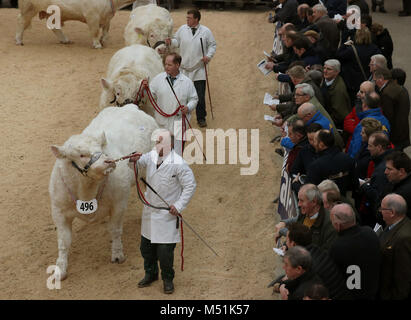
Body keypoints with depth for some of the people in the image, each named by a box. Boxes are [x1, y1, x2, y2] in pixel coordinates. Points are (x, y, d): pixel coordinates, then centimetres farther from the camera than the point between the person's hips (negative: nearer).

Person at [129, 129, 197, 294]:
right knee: (146, 246, 17)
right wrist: (134, 161, -12)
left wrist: (179, 206, -16)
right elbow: (138, 164, 13)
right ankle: (150, 274, 38)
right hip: (149, 211, 6)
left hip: (167, 214, -6)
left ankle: (168, 279, 19)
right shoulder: (151, 156, 0)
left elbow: (190, 186, -12)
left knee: (165, 251, -4)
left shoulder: (178, 164, -17)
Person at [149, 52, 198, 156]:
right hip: (162, 122, 2)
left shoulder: (187, 82, 1)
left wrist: (188, 107, -12)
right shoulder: (158, 79, 2)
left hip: (179, 123, -2)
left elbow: (194, 99, 7)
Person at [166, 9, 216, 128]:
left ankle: (201, 118, 10)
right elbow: (177, 41, 12)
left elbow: (212, 45, 5)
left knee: (200, 96, -2)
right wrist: (171, 42, -9)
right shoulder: (182, 29, 3)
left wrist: (209, 56, -10)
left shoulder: (206, 31, -2)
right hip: (184, 69, 2)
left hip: (199, 69, -2)